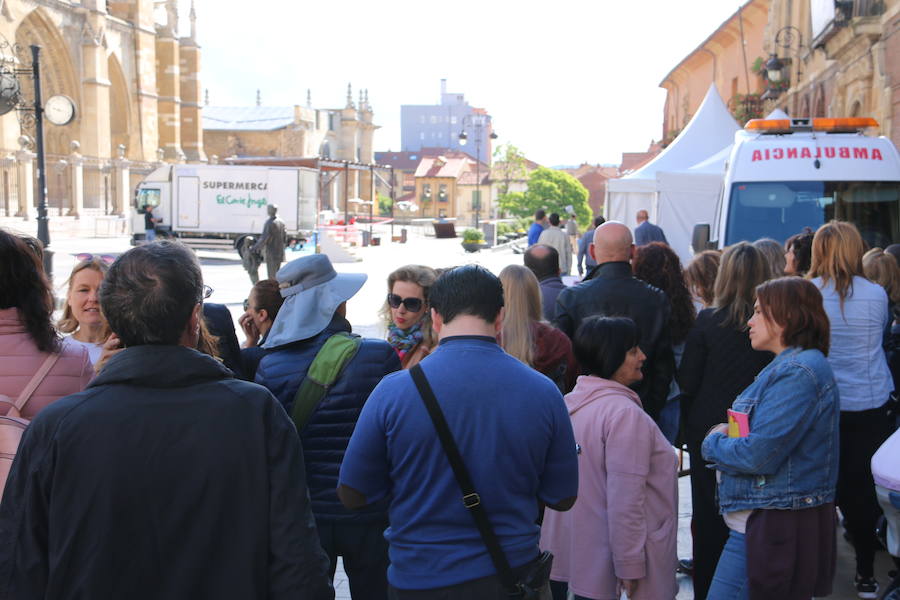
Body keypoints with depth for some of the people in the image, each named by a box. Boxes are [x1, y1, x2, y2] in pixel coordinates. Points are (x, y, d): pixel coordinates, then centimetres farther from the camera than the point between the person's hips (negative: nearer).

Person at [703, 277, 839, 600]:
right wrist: (730, 435, -1)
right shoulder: (789, 366, 15)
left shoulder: (798, 373, -18)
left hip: (774, 525, -10)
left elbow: (759, 455, -24)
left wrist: (714, 443, -6)